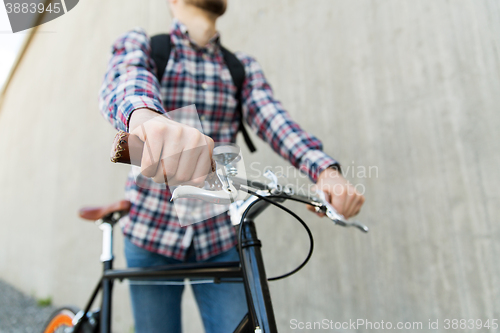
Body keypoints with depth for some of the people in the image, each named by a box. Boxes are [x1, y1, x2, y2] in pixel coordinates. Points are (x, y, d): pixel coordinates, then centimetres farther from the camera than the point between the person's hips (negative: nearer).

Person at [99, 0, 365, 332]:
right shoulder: (139, 43, 2)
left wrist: (327, 172, -28)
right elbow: (123, 78, -22)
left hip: (219, 237, 2)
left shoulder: (243, 67, 9)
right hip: (152, 231, -1)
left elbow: (274, 120, -9)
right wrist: (146, 116, -47)